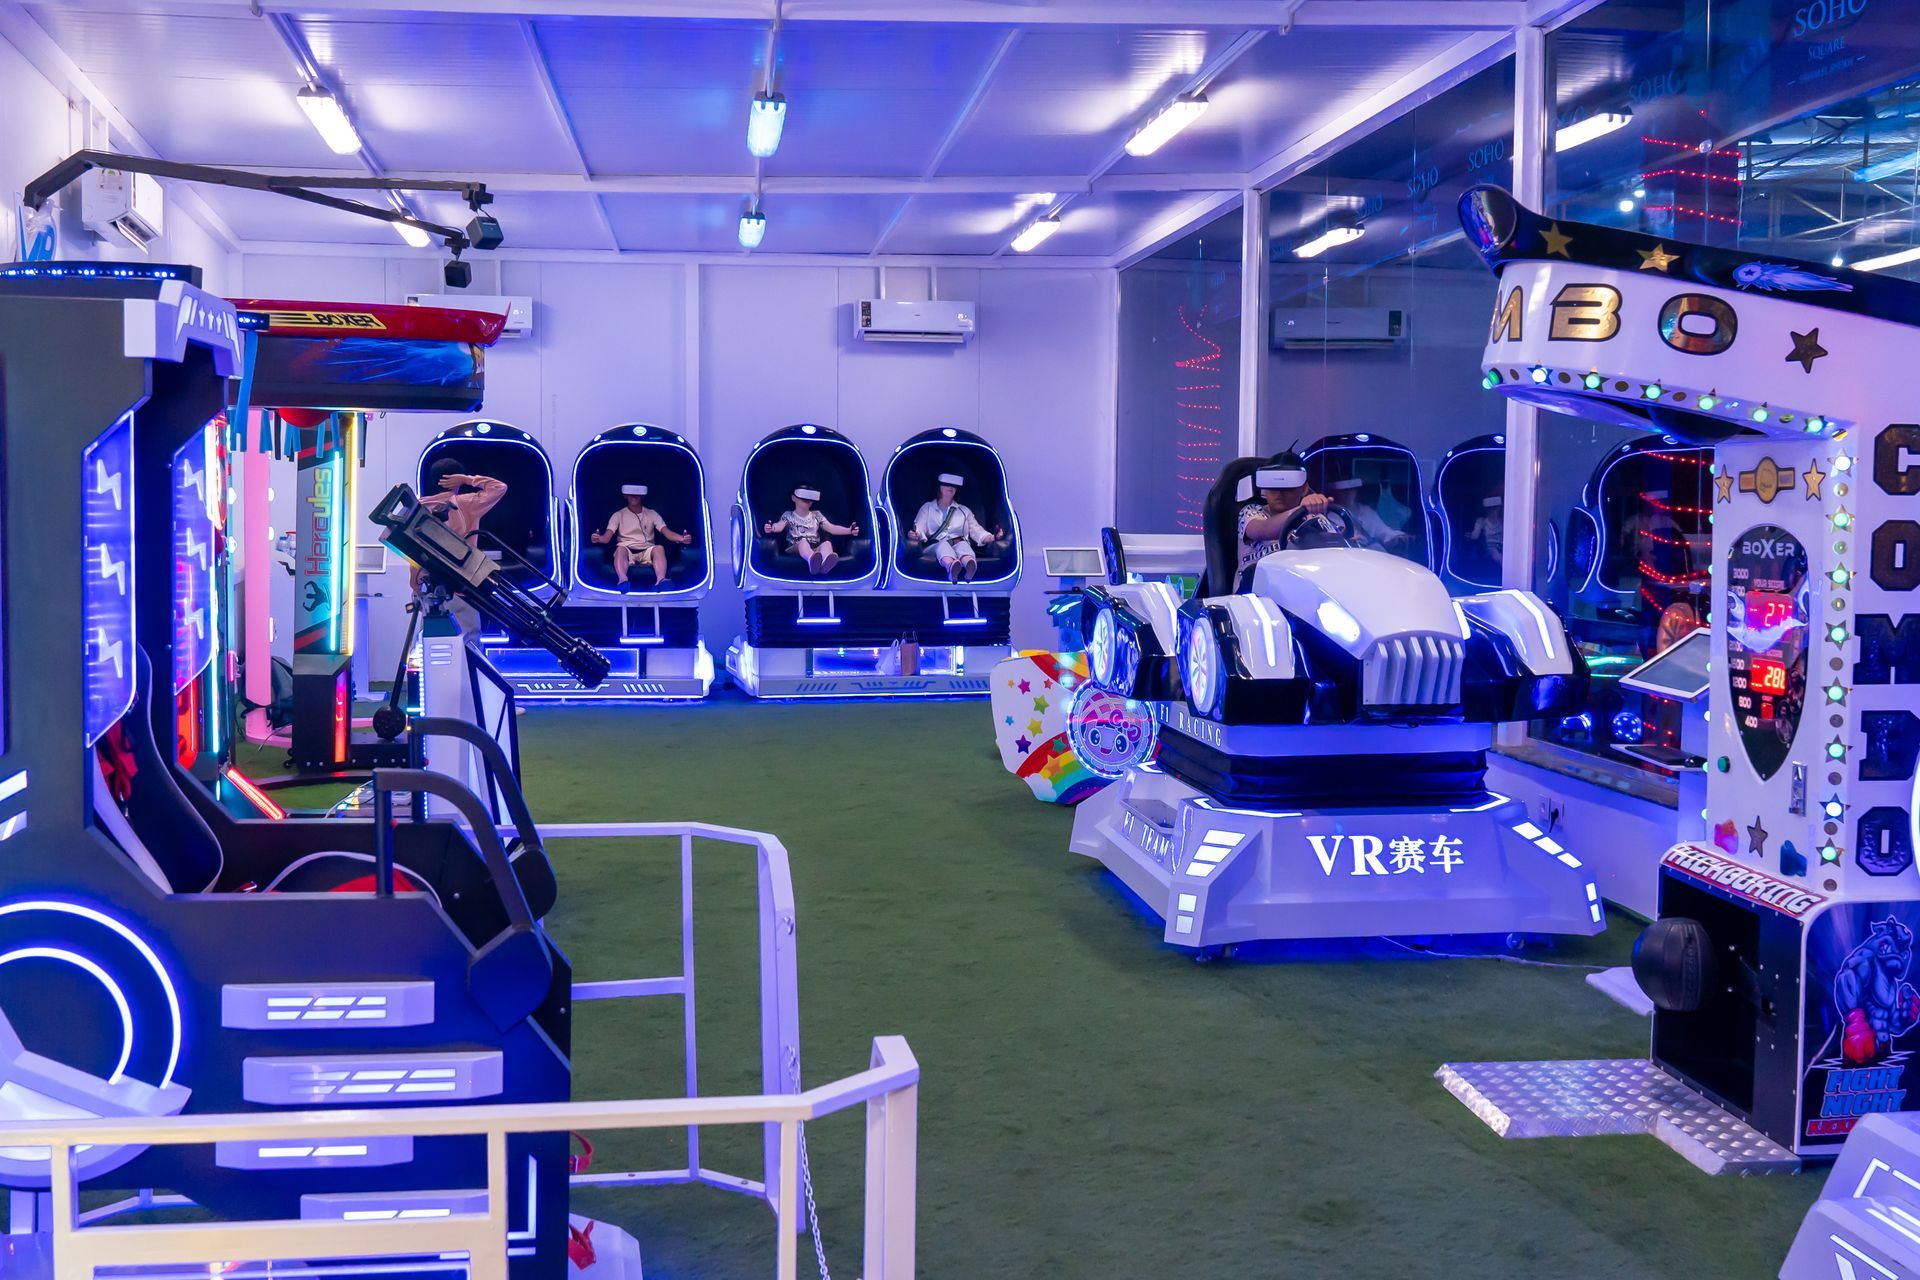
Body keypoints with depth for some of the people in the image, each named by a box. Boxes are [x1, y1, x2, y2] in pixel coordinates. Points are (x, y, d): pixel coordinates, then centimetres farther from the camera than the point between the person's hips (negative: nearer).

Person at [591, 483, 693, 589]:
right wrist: (598, 539, -26)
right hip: (627, 551, -1)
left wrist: (682, 538, -20)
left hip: (647, 551, 1)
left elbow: (667, 532, 3)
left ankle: (660, 580, -58)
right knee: (620, 549, -37)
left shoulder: (652, 514, 15)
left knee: (659, 548, -33)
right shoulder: (618, 515, 12)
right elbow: (607, 537, 0)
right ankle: (623, 580, -63)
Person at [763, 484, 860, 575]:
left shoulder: (816, 516, 21)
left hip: (815, 550, 3)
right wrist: (771, 528, -34)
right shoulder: (788, 515, 13)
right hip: (795, 549, -3)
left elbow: (832, 528, 11)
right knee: (803, 541, -35)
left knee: (827, 543, -28)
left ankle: (825, 562, -68)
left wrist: (849, 530, -7)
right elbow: (779, 526, -8)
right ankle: (812, 561, -74)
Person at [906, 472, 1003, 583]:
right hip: (936, 544, -1)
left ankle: (970, 567, -76)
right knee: (943, 545, -38)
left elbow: (976, 530, 21)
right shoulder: (927, 507, 25)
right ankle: (952, 567, -76)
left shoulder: (964, 510, 31)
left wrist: (992, 537, -1)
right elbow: (919, 528, 8)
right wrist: (915, 535, -19)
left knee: (963, 545, -37)